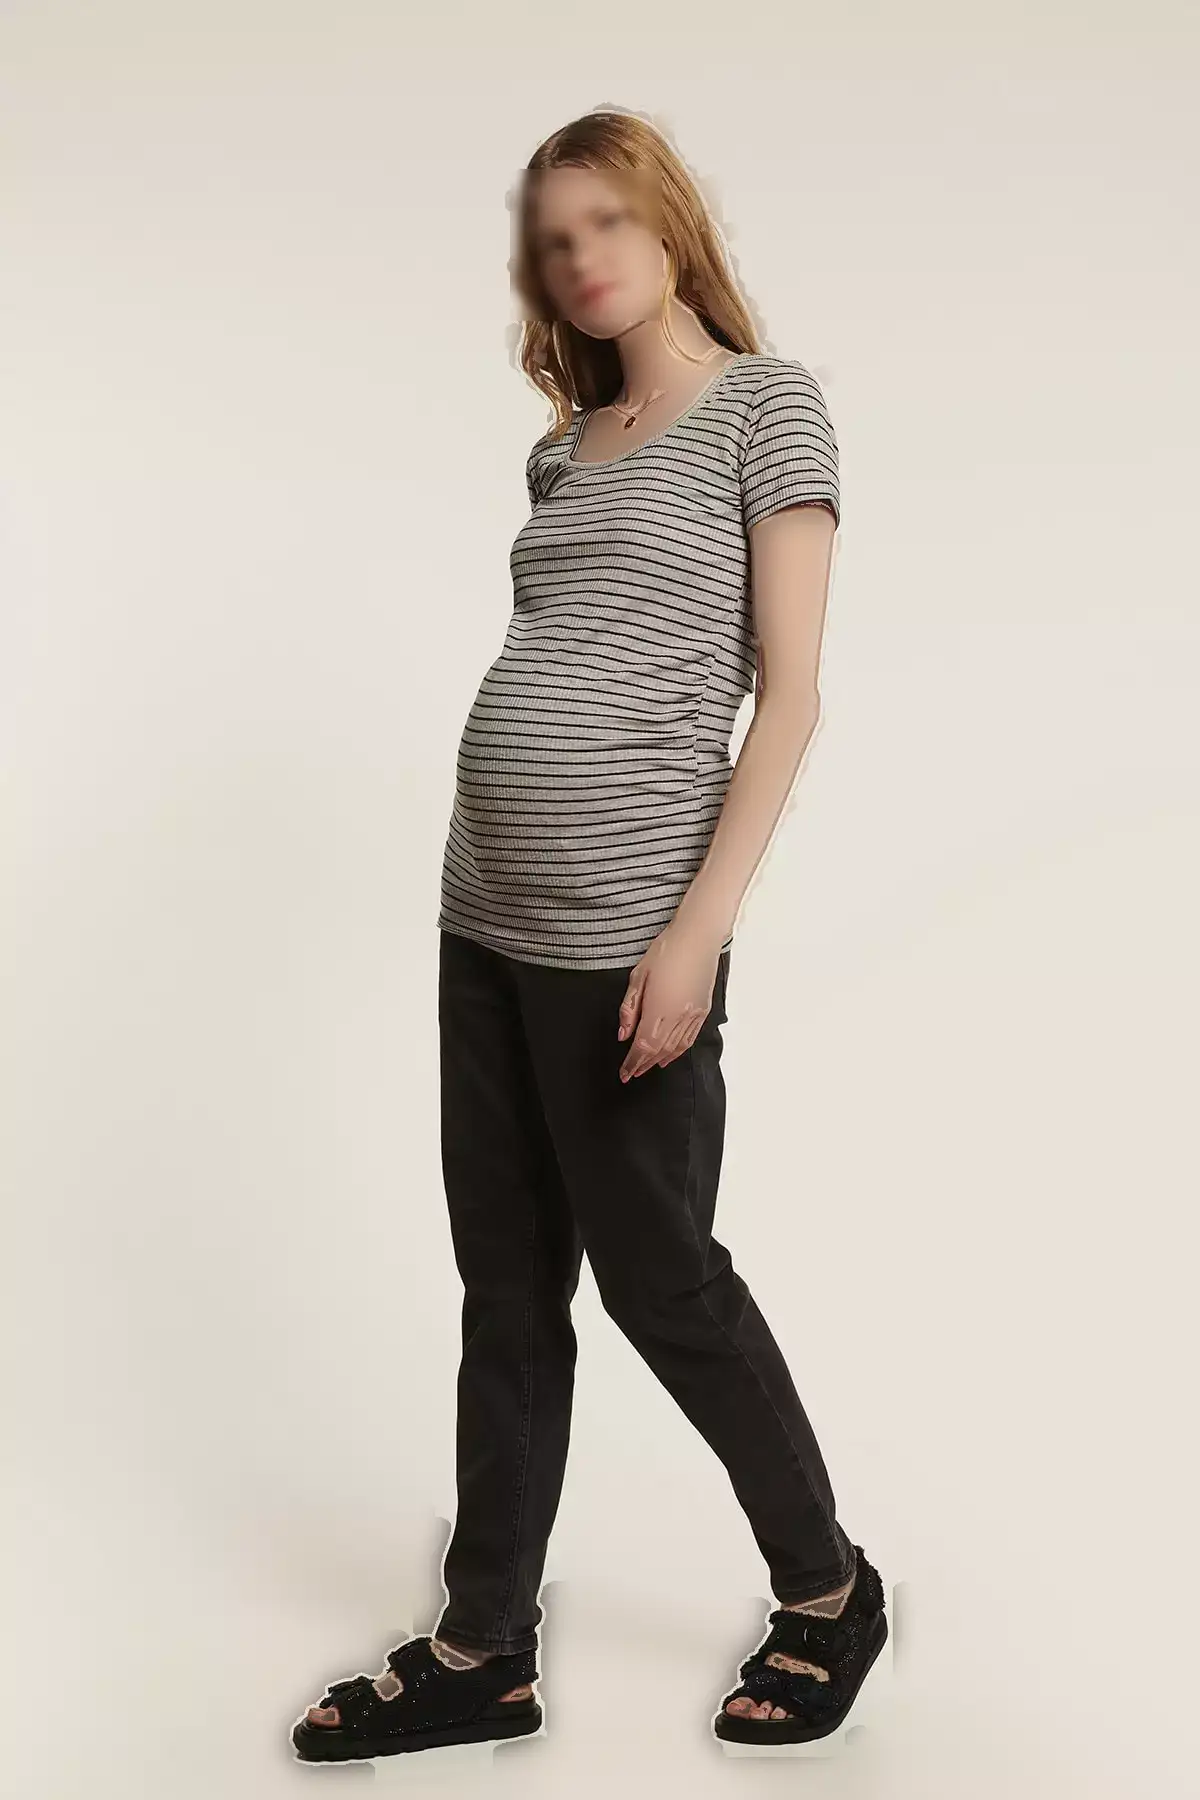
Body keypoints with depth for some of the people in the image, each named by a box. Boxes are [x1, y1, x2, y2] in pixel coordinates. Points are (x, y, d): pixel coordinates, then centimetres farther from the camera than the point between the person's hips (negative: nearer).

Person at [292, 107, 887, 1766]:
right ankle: (484, 1653, 23)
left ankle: (829, 1592, 26)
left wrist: (699, 929, -16)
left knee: (660, 1282, 4)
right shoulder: (567, 452, 16)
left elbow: (790, 695, -9)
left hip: (626, 931, -7)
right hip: (487, 920, 7)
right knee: (507, 1288, 11)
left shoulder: (768, 405, -2)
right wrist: (490, 899, 13)